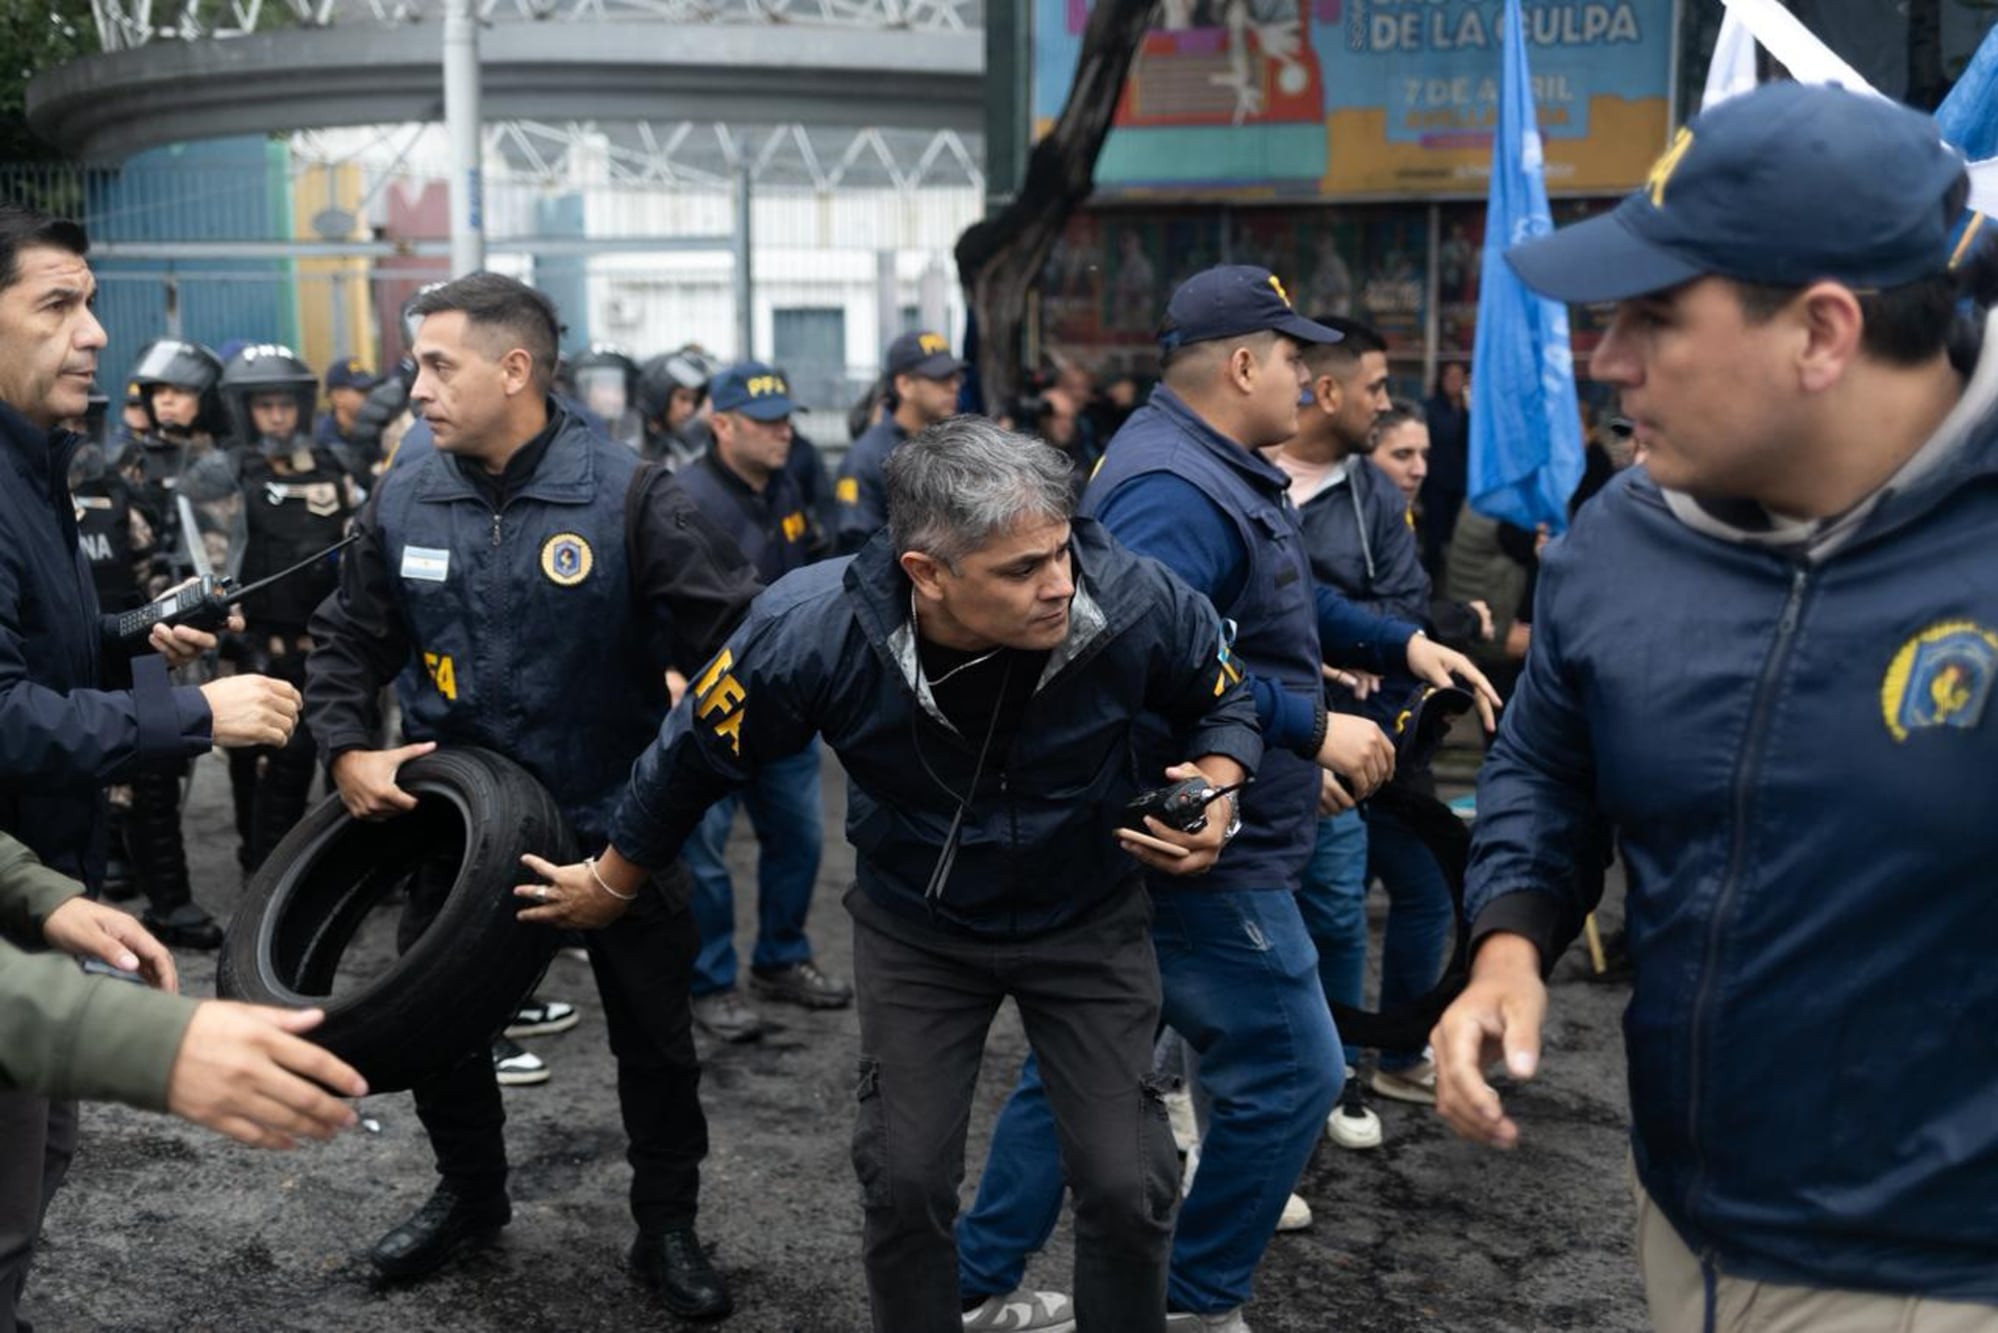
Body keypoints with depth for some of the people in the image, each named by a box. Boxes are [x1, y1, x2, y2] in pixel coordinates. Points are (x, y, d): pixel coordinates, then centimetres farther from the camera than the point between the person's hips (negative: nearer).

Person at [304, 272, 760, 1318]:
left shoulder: (626, 497, -17)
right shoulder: (402, 501, -3)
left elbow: (741, 633, -16)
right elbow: (347, 641, 8)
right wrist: (349, 751, -5)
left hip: (616, 826, -3)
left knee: (655, 1039, 10)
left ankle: (667, 1227, 31)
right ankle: (468, 1193, 43)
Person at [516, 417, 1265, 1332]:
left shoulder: (1135, 604, -29)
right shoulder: (811, 632, -30)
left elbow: (1222, 700, -4)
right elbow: (696, 753, -10)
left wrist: (1214, 798, -25)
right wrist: (610, 883, 4)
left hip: (1089, 920, 0)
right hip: (915, 926, 0)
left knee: (1126, 1185, -1)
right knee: (903, 1178, 4)